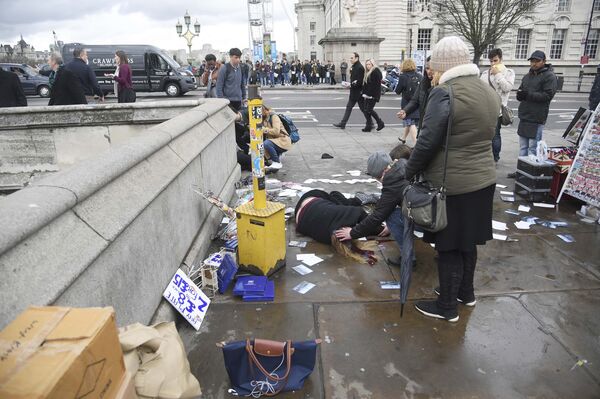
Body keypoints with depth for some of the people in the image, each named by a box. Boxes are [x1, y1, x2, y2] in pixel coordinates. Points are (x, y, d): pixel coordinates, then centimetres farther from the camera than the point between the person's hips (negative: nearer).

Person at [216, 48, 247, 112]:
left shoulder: (240, 68, 10)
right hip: (228, 101, -6)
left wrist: (244, 97, 15)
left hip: (238, 101, 6)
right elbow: (219, 86, -9)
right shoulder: (224, 69, -8)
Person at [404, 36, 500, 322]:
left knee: (448, 247, 5)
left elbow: (427, 142, -21)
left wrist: (408, 173, -8)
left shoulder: (445, 93, -18)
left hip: (451, 184, -8)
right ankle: (466, 292, 39)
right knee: (467, 241, 22)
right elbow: (483, 137, 12)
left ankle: (447, 307, 20)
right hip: (482, 179, 8)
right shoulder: (488, 91, 9)